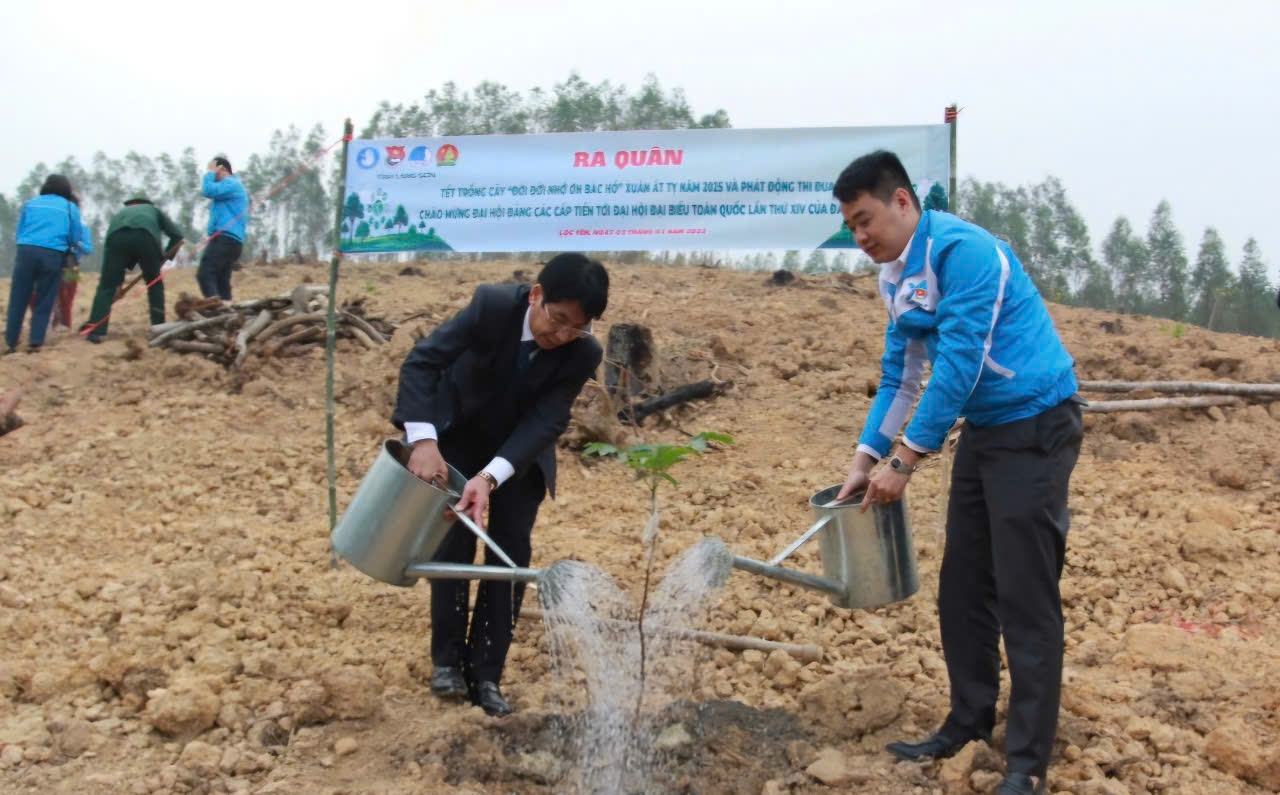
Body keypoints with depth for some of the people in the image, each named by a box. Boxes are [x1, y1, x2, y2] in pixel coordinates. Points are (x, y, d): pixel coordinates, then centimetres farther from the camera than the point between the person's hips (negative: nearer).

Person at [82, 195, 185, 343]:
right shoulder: (154, 210, 40)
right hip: (145, 237, -1)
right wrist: (165, 256, 35)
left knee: (107, 286, 7)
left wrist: (117, 281, 38)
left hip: (118, 238, 1)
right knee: (155, 283, 20)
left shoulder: (120, 214, 44)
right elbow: (177, 234, 25)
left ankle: (96, 331, -3)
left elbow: (108, 246, 38)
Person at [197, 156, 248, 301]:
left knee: (204, 274, -20)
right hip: (231, 240, 11)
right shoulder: (233, 185, 29)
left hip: (225, 239, -11)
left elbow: (208, 191, -17)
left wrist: (210, 173, -2)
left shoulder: (231, 183, -3)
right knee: (222, 280, 6)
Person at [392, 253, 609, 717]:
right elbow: (422, 361, -32)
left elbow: (546, 422, -28)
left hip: (521, 450, 2)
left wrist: (490, 476, -43)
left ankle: (486, 674, 6)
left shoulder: (584, 354, -26)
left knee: (510, 554, -3)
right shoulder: (492, 305, -31)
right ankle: (447, 659, 13)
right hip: (456, 435, -1)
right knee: (454, 544, -4)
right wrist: (423, 440, -45)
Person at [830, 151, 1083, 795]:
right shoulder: (894, 277, 8)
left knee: (1025, 598, -6)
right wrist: (864, 461, 5)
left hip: (1034, 425, -9)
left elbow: (957, 366, -23)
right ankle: (968, 723, 25)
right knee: (962, 589, 12)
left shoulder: (962, 250, -20)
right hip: (982, 429, 9)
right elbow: (899, 376, 13)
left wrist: (904, 461, -20)